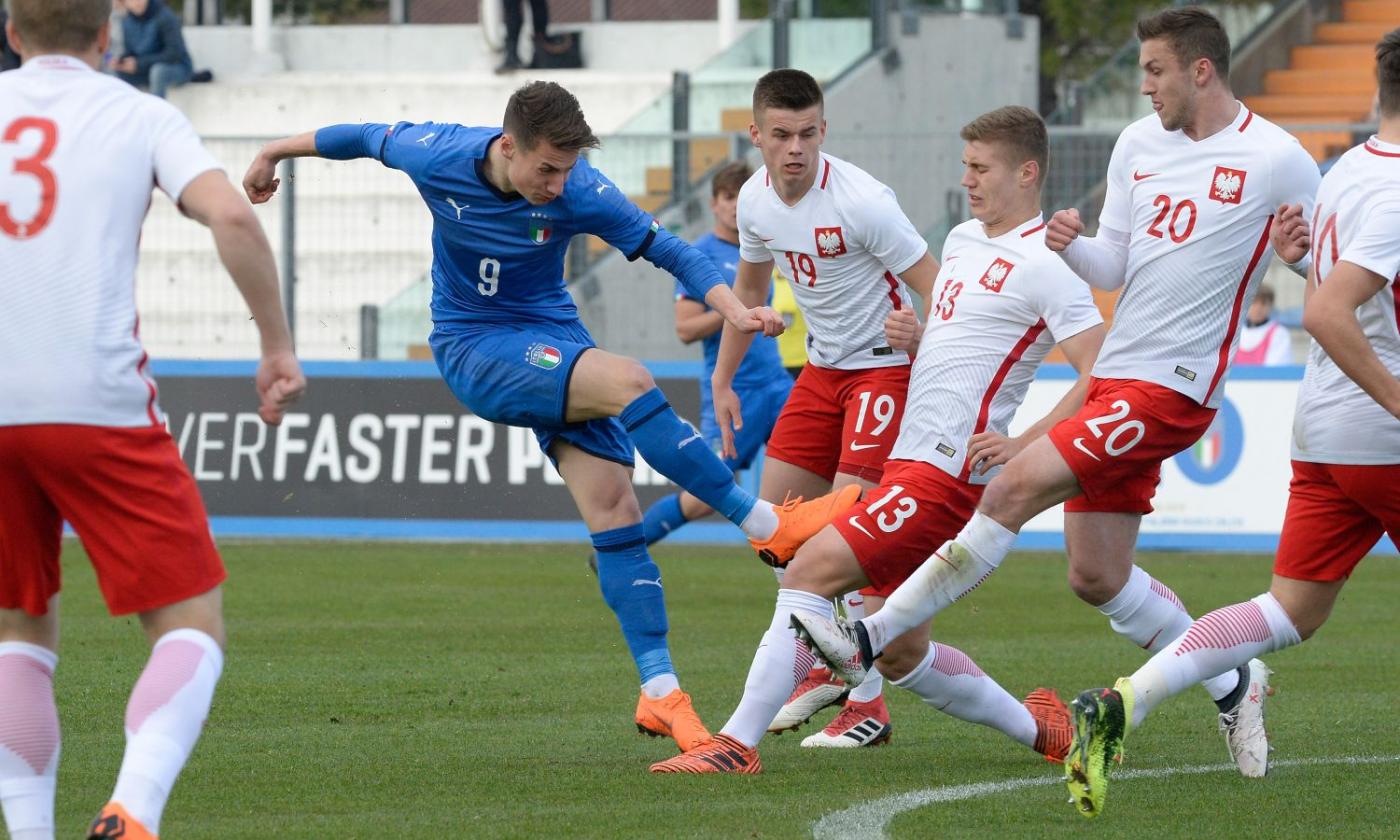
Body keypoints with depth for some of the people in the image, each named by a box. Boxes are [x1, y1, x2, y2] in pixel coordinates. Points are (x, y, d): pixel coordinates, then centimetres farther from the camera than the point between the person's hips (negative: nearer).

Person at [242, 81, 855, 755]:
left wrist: (734, 308, -25)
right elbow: (367, 138, 4)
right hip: (473, 349, -2)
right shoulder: (437, 157, -15)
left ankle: (659, 692, -7)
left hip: (553, 344, 2)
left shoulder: (580, 194, -15)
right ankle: (766, 524, -22)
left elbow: (666, 250, -8)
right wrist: (273, 154, 21)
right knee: (628, 382, -28)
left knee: (614, 508, -11)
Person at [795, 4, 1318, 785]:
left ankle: (873, 641, -14)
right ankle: (1232, 684, 26)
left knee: (1017, 486, -18)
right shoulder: (1140, 143, 12)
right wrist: (1074, 245, -5)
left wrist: (1300, 250, -22)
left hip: (1171, 387, -8)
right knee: (1097, 577, 7)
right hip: (1116, 374, 8)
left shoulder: (1277, 159, -8)